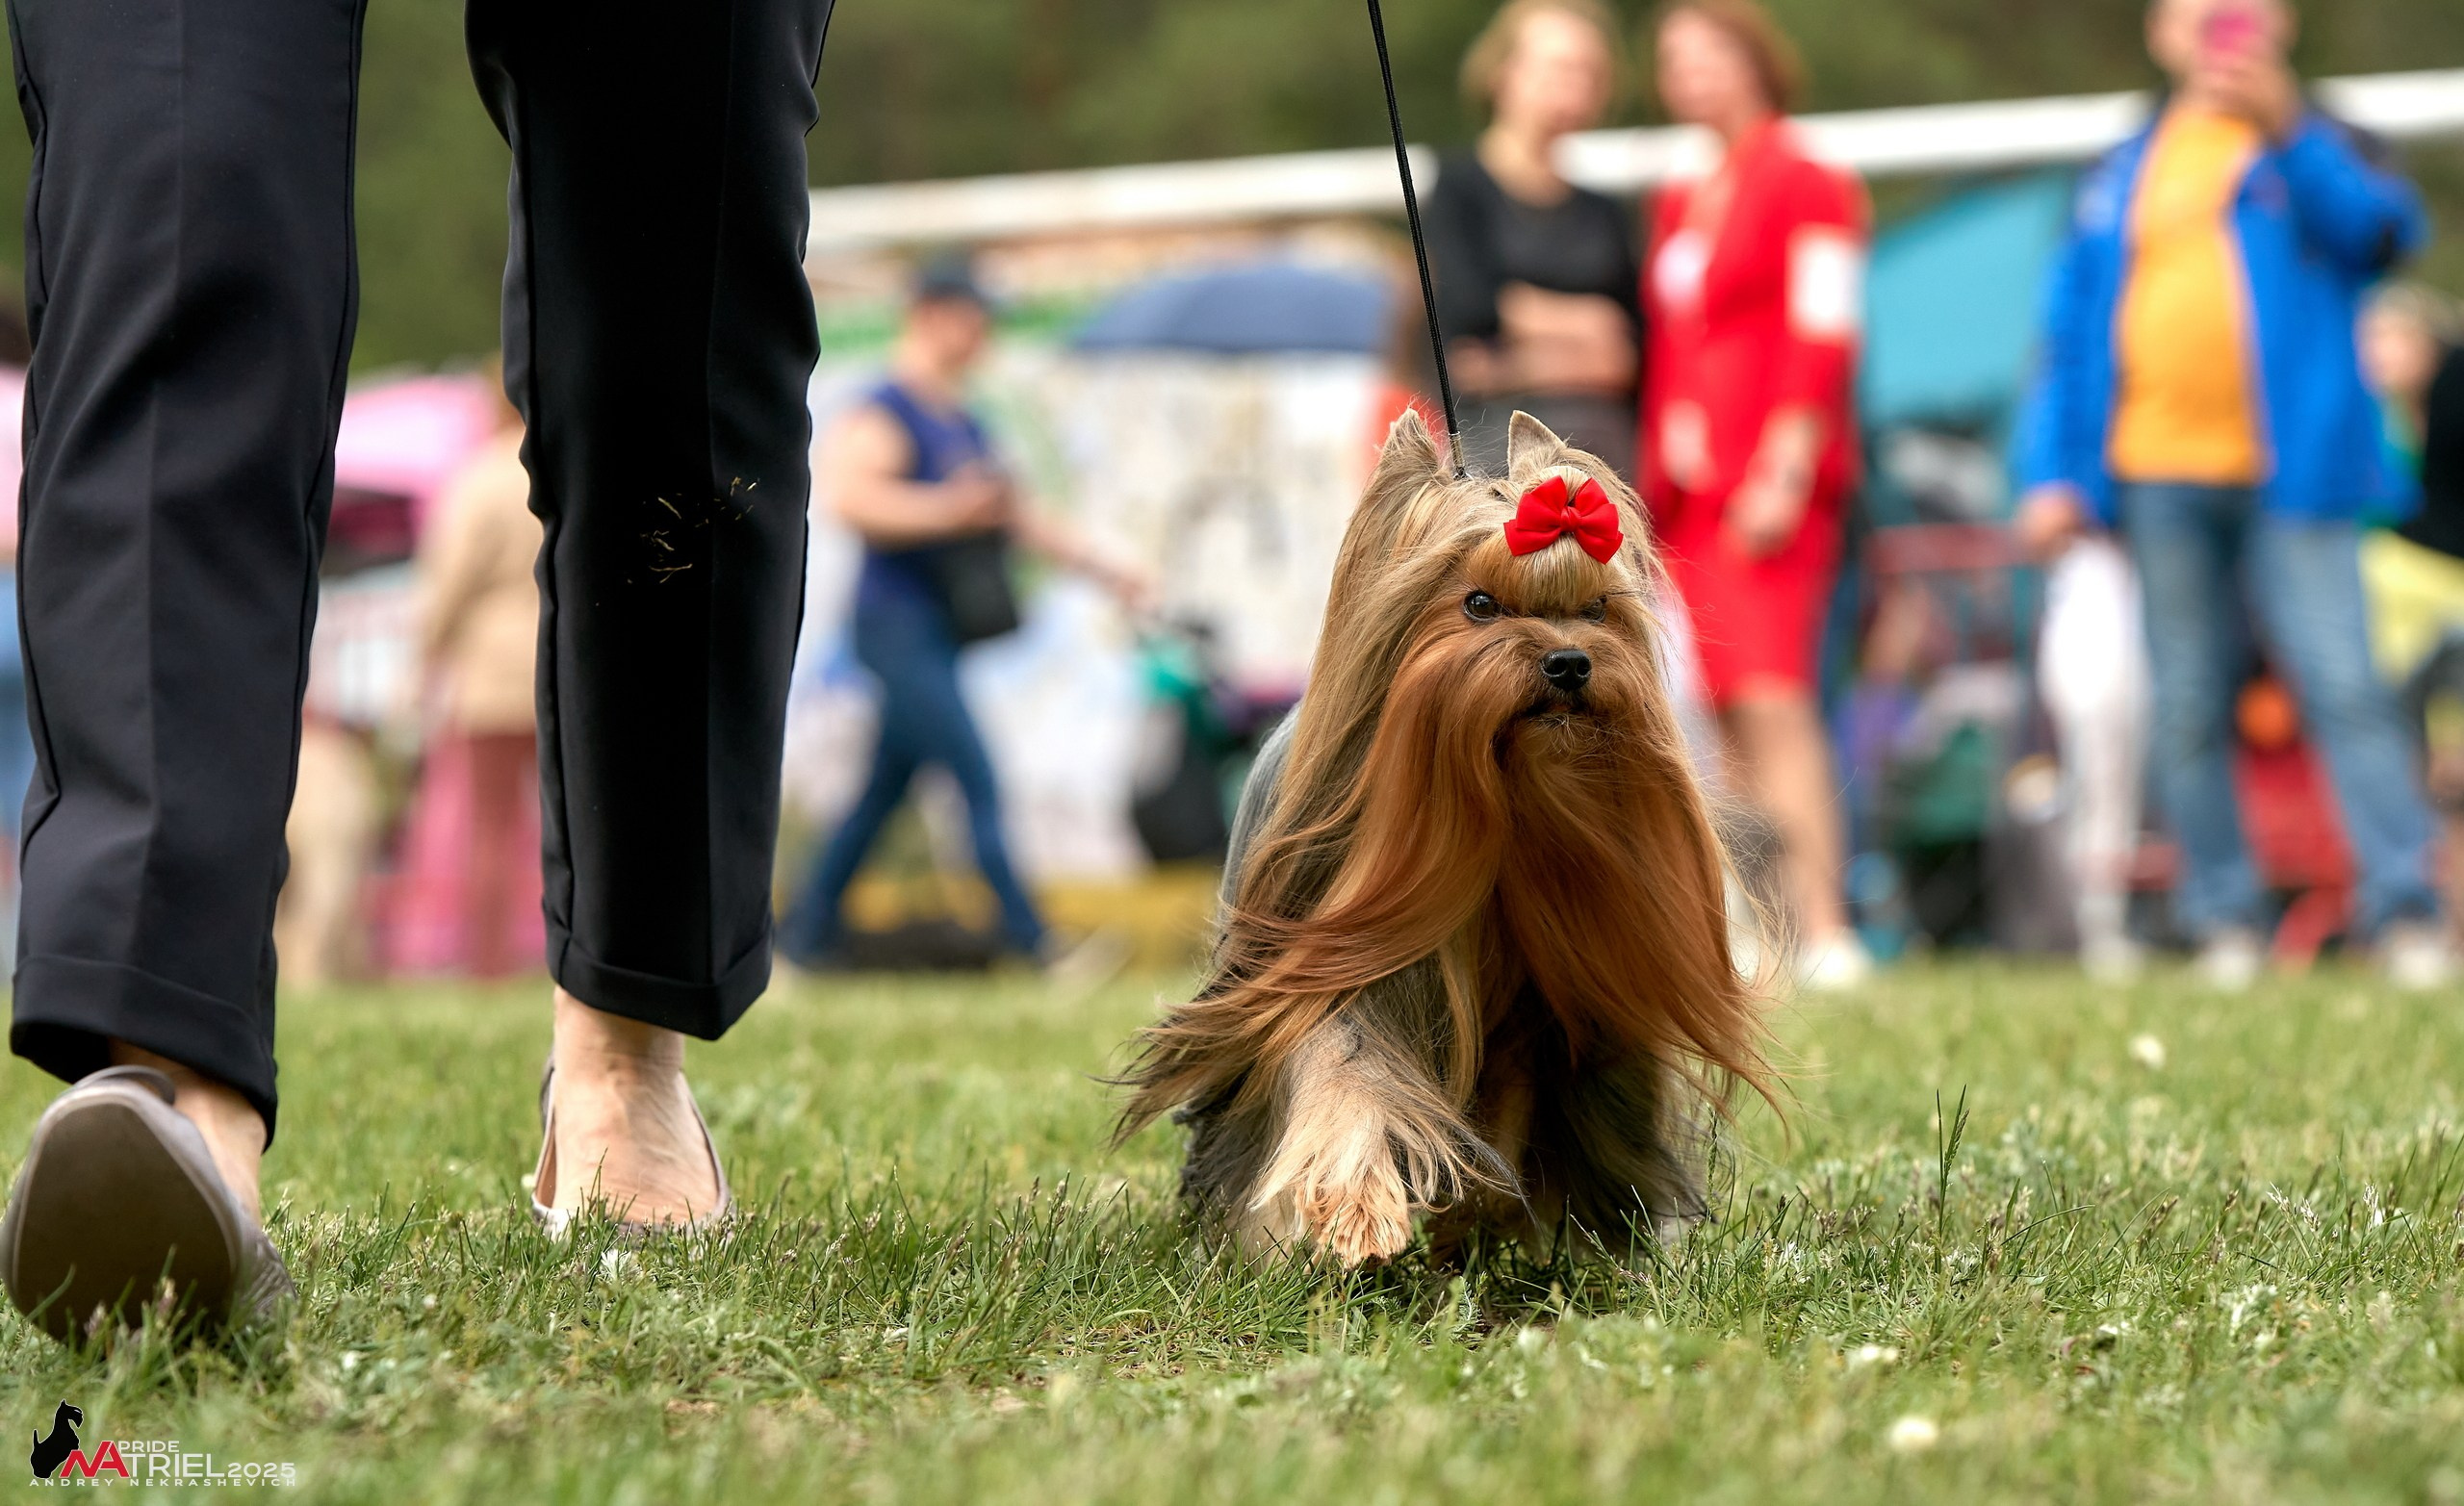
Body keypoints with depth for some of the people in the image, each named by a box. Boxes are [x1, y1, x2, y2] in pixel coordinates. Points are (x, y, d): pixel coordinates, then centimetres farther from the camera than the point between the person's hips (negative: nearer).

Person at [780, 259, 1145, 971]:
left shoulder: (966, 426, 20)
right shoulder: (882, 416, -9)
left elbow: (1017, 517, 25)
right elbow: (849, 493, -26)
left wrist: (1105, 570, 21)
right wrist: (948, 511, -30)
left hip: (937, 632, 9)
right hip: (899, 624, -9)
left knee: (886, 788, 11)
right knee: (977, 778, -13)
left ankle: (811, 926, 18)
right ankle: (1026, 935, -13)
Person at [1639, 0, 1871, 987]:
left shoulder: (1804, 186, -2)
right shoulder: (1678, 206, 21)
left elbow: (1821, 340, -10)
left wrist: (1785, 471, -17)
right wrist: (1652, 480, 12)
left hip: (1768, 490, -8)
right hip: (1689, 493, 8)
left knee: (1771, 700, -17)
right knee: (1729, 716, 3)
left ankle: (1824, 933, -22)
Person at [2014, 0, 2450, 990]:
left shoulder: (2313, 144, 9)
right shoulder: (2123, 177, 18)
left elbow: (2378, 230, -13)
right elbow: (2071, 333, 17)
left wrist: (2286, 130, -25)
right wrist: (2054, 473, 8)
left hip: (2289, 472, -3)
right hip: (2159, 476, 3)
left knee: (2342, 687, -12)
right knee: (2188, 714, 3)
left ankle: (2404, 913, -11)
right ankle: (2224, 923, 10)